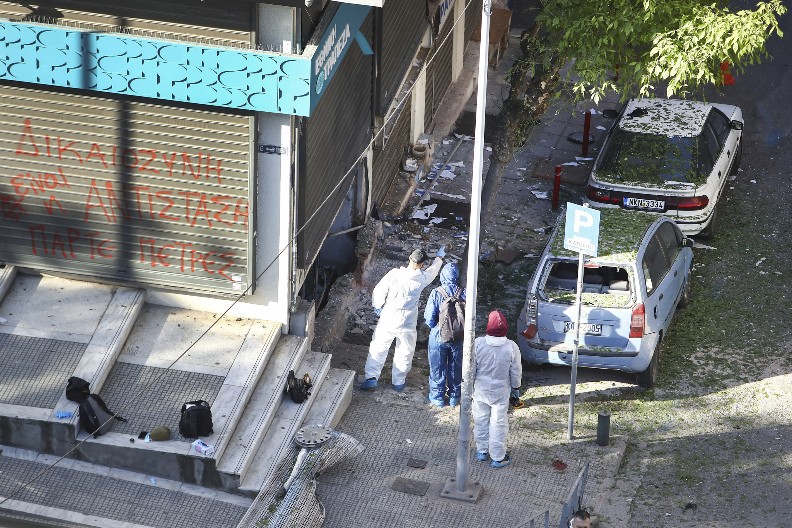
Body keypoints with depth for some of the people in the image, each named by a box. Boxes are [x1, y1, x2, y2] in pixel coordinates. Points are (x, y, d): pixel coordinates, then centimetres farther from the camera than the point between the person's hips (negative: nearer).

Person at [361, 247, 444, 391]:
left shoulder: (394, 274, -15)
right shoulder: (422, 278, -11)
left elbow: (378, 291, -10)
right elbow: (433, 270, 11)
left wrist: (378, 307, 11)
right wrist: (440, 257, 32)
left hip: (388, 320, 0)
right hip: (407, 325, 0)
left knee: (378, 349, 16)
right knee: (404, 353, 19)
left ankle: (371, 377, 14)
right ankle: (398, 382, 27)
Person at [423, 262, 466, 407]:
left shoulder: (436, 293, -18)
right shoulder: (464, 293, -12)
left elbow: (429, 318, -15)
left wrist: (434, 327, 5)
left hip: (438, 336, -2)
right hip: (458, 337, 2)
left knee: (438, 368, 14)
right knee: (456, 368, 18)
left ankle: (438, 397, 23)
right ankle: (454, 397, 29)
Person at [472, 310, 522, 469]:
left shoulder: (478, 344, -18)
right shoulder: (511, 347, -18)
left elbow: (471, 368, -8)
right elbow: (516, 372, -7)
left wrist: (470, 385, 9)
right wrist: (515, 387, 11)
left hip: (481, 390, 1)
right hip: (501, 392, -1)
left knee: (481, 421, 19)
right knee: (498, 424, 9)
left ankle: (482, 451, 33)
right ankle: (498, 458, 18)